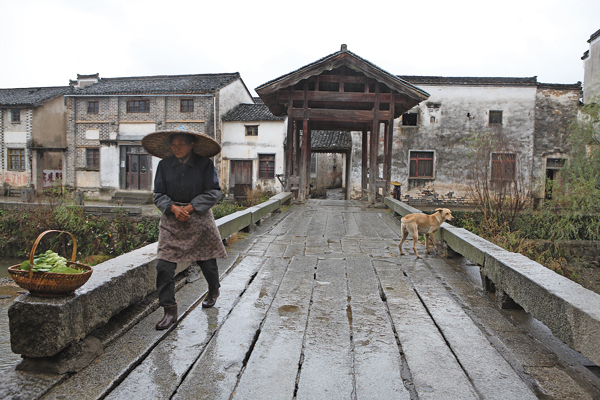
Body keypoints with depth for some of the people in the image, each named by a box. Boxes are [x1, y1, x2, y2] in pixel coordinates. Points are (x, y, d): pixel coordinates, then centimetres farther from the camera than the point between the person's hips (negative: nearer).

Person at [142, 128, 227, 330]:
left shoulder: (204, 163, -6)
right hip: (171, 221, 2)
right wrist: (173, 208, -16)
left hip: (199, 218, -1)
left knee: (206, 260, 12)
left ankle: (214, 290, 44)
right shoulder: (164, 164, 0)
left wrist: (190, 207, -16)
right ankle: (170, 310, 5)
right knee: (164, 265, -8)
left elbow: (213, 192, -7)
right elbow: (159, 195, 3)